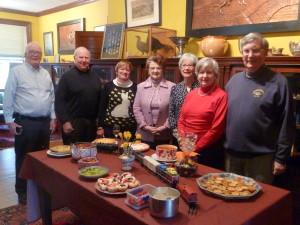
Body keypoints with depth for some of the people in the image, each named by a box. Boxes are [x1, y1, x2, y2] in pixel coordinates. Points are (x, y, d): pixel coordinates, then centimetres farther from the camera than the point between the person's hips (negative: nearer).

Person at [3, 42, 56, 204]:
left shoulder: (46, 74, 11)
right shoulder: (16, 72, -4)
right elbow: (8, 98, -6)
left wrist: (52, 118, 10)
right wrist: (9, 121, -10)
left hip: (45, 122, 5)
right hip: (25, 122, -5)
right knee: (24, 158, 5)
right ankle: (22, 192, 20)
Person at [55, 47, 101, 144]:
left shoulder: (95, 77, 11)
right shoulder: (67, 76, -5)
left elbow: (99, 99, 14)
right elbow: (59, 100, -10)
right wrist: (65, 121, -15)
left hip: (92, 122, 5)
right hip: (73, 122, -5)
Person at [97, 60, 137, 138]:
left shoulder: (135, 87, 3)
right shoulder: (108, 85, 1)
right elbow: (102, 107, 2)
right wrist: (100, 126, -1)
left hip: (129, 128, 1)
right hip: (110, 127, -1)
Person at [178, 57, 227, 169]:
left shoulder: (221, 96, -10)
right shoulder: (191, 94, 8)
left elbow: (217, 128, -14)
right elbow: (181, 120, 11)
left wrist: (196, 147, -11)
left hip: (207, 151, -5)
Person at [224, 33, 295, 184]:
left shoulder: (278, 82, -9)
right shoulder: (234, 80, 6)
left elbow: (286, 124, -9)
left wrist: (281, 157, -9)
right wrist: (225, 145, 8)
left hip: (261, 156, -4)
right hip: (232, 153, 5)